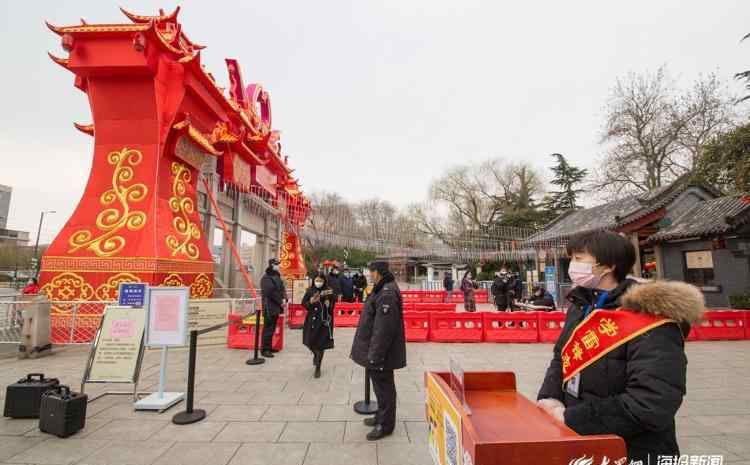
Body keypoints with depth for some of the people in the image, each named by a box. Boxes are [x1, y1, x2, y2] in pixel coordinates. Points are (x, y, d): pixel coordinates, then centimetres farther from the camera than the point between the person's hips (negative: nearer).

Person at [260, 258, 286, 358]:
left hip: (276, 306, 9)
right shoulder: (266, 278, -11)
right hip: (269, 307, -8)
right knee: (268, 328, -6)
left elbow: (282, 288, 13)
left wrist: (284, 299, -5)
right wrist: (280, 302, -14)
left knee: (272, 328, 14)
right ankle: (265, 349, 0)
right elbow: (270, 292, -18)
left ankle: (269, 347, 22)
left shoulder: (277, 276, 16)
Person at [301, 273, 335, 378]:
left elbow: (332, 307, 2)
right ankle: (315, 355, 43)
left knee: (321, 344, 0)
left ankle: (318, 368, 15)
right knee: (310, 342, 6)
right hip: (312, 320, 2)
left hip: (324, 321, -2)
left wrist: (328, 304, -20)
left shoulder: (328, 291, -2)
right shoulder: (310, 291, 1)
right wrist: (311, 301, -19)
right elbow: (303, 303, 0)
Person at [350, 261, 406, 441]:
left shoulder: (387, 294, -26)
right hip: (375, 349, 10)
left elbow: (383, 329, -28)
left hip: (381, 352, -10)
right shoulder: (382, 289, 8)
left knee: (383, 386, 6)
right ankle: (381, 417, 40)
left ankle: (385, 425, 23)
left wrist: (375, 355, -23)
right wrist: (371, 353, 21)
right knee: (380, 385, 23)